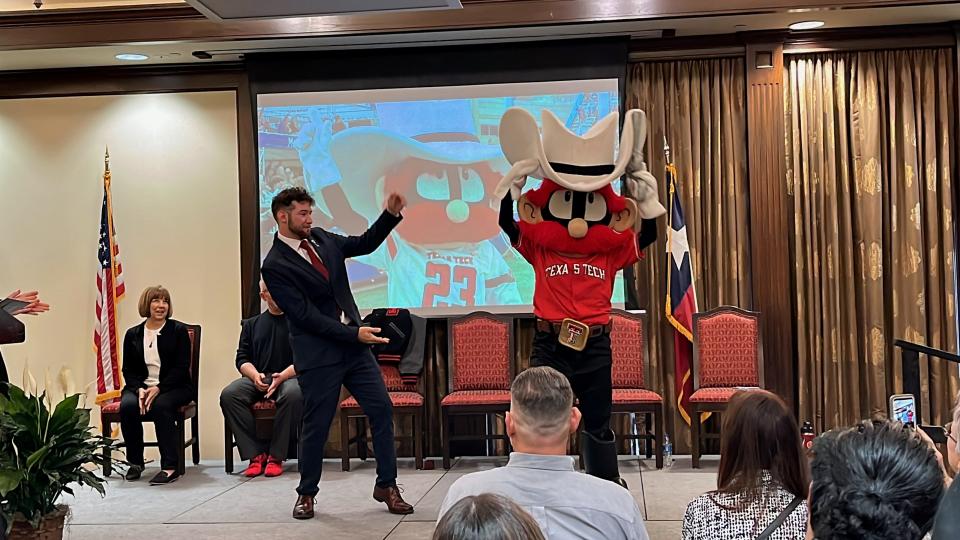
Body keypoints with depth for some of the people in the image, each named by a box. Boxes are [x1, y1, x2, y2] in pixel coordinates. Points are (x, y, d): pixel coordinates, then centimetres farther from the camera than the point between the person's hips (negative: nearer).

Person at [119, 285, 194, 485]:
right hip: (141, 386, 3)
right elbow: (128, 370, 9)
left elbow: (181, 367, -5)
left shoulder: (178, 330, 3)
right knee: (127, 406, -28)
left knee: (161, 405, -35)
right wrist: (139, 389, -12)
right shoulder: (133, 334, 12)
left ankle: (170, 467, -31)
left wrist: (159, 388, -18)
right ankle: (135, 462, -10)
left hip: (173, 386, -3)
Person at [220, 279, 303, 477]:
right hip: (257, 378, 3)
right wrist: (255, 375, -9)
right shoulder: (251, 325, 21)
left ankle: (276, 456, -27)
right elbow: (242, 358, 14)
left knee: (293, 393, -38)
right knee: (228, 394, -27)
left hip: (288, 377, -3)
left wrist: (283, 376, -17)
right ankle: (256, 454, -23)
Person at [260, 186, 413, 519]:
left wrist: (391, 214, 3)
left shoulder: (320, 238, 7)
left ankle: (386, 486, 15)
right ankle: (306, 494, 24)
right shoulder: (274, 266, -13)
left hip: (354, 344, 6)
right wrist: (354, 334, -19)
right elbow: (306, 315, -17)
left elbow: (364, 244, 18)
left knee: (382, 409, 3)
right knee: (316, 426, 3)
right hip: (319, 355, -6)